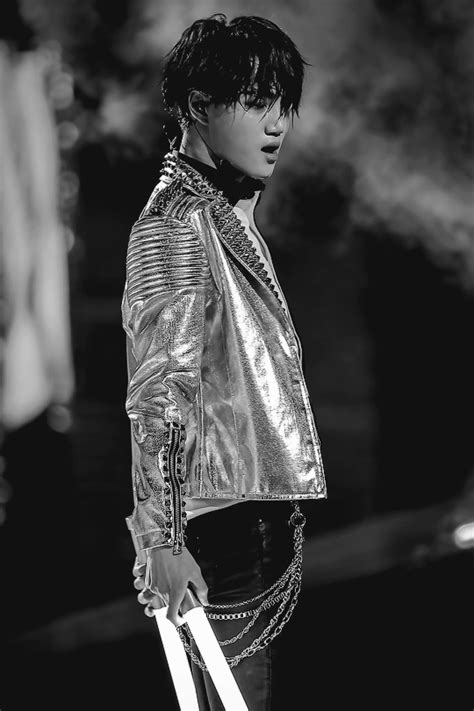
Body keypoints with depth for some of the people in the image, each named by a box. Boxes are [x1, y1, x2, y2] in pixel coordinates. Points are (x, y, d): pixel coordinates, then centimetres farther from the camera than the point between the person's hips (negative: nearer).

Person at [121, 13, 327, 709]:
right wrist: (162, 538, -23)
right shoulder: (175, 226, -16)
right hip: (219, 517, -10)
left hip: (261, 507, 10)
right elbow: (158, 397, -20)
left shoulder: (230, 212, 15)